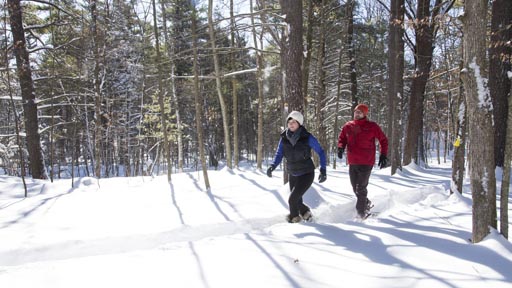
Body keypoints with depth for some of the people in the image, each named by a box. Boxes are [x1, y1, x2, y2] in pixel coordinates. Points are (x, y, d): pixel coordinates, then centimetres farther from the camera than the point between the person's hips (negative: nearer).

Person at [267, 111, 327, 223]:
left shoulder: (307, 137, -15)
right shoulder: (284, 138, -5)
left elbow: (320, 152, -7)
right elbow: (279, 154, -1)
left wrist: (323, 170, -15)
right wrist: (272, 166, -20)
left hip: (307, 174, -4)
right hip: (293, 175, 4)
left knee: (292, 199, -14)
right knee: (297, 202, 11)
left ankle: (294, 219, 14)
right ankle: (306, 214, 43)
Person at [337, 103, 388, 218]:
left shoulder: (372, 126, -3)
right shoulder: (348, 126, 6)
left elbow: (383, 140, 5)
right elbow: (342, 138, 16)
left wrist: (383, 155, -2)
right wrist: (340, 148, -6)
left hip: (366, 163, -5)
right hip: (352, 162, 5)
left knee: (361, 188, -7)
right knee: (355, 188, 14)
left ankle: (361, 213, 5)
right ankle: (367, 204, 38)